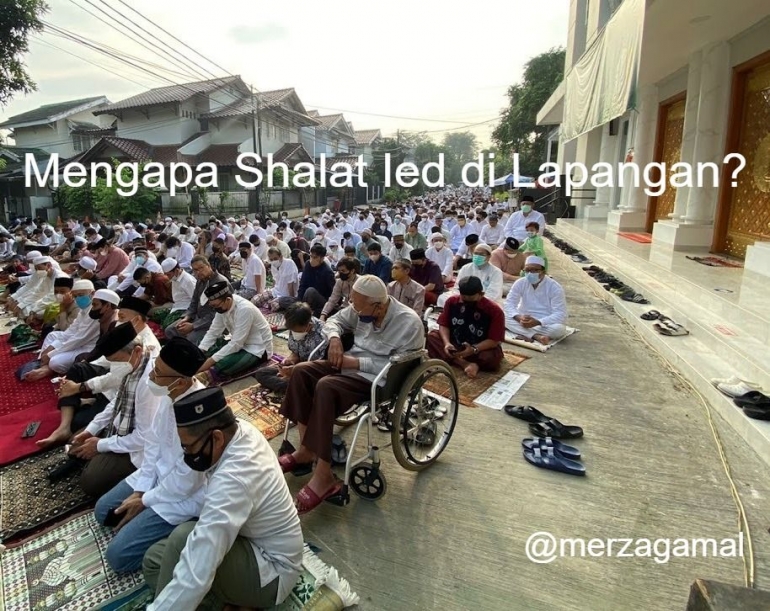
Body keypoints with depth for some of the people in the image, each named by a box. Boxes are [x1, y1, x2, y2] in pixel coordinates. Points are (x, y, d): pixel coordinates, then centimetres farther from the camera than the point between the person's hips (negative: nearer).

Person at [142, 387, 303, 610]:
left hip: (271, 572, -10)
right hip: (255, 542, 10)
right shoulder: (242, 430, -13)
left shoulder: (231, 481, -38)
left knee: (183, 538, -31)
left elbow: (194, 577, -40)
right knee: (154, 559, 5)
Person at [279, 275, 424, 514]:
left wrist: (357, 363, -23)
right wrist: (335, 338, -9)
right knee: (301, 371, -10)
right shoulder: (362, 309, 0)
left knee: (326, 387, -31)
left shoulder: (409, 323, -21)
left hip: (380, 380, -8)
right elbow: (335, 319, 14)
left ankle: (323, 476, -25)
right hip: (351, 365, 8)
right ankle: (305, 449, -4)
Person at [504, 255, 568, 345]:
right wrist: (519, 317, -32)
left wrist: (537, 322, -36)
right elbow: (509, 303, -10)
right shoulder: (520, 283, -6)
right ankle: (536, 336, -34)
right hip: (525, 320, 3)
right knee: (504, 317, -25)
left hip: (545, 323, -2)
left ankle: (524, 333, -27)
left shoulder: (555, 287, -16)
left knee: (559, 328, -35)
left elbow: (560, 315, -22)